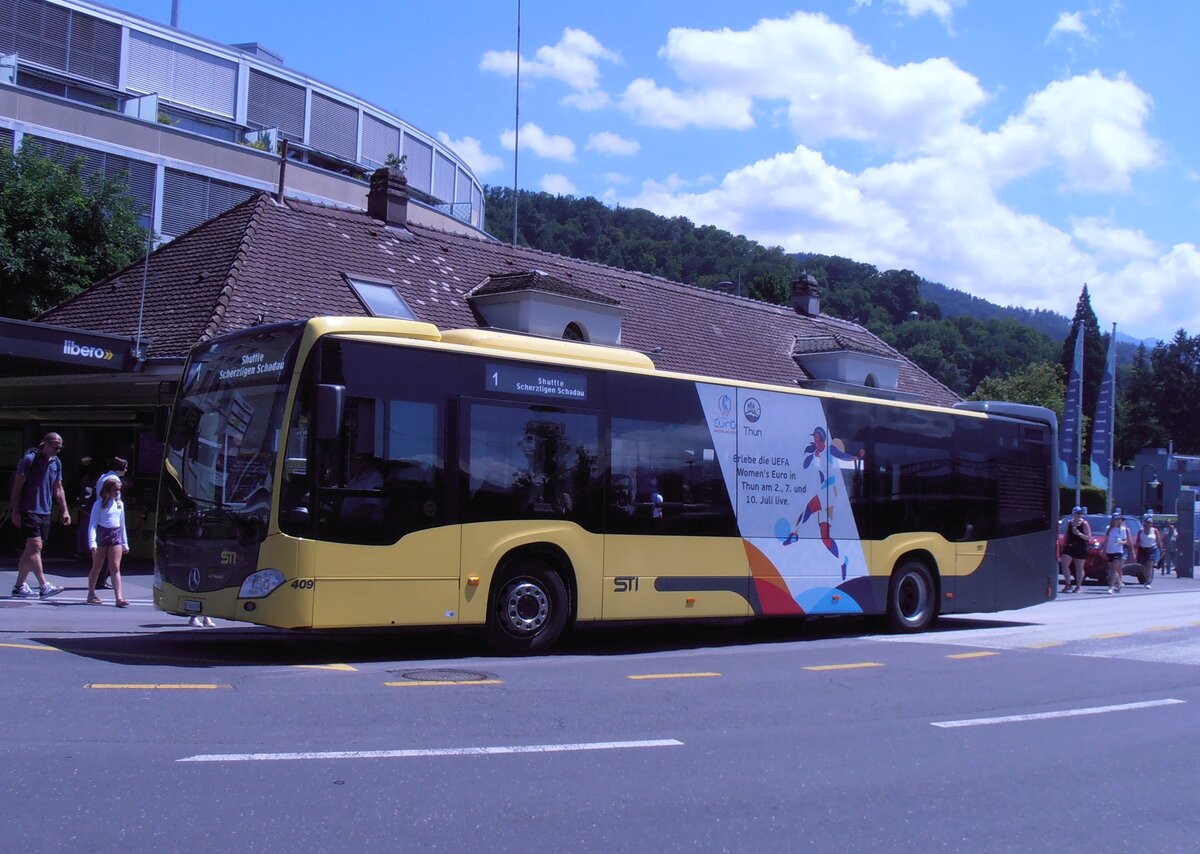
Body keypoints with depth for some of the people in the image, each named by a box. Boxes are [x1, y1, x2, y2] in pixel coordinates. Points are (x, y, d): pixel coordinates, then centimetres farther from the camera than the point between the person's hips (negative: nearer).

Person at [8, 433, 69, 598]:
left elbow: (58, 489, 19)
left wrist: (65, 510, 12)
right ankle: (44, 586, -18)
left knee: (32, 550, 9)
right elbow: (17, 486, -8)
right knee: (35, 546, -13)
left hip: (45, 512, 7)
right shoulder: (30, 459, -8)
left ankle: (19, 586, 16)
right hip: (29, 511, -7)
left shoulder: (56, 462, 12)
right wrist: (15, 512, -11)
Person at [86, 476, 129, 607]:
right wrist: (92, 542, -20)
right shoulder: (99, 504, -6)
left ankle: (119, 597, -10)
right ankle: (91, 594, 21)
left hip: (116, 536, 4)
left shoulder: (120, 504, 10)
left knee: (115, 567, -3)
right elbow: (92, 523, -9)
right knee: (97, 566, 8)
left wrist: (125, 544, 18)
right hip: (101, 534, -4)